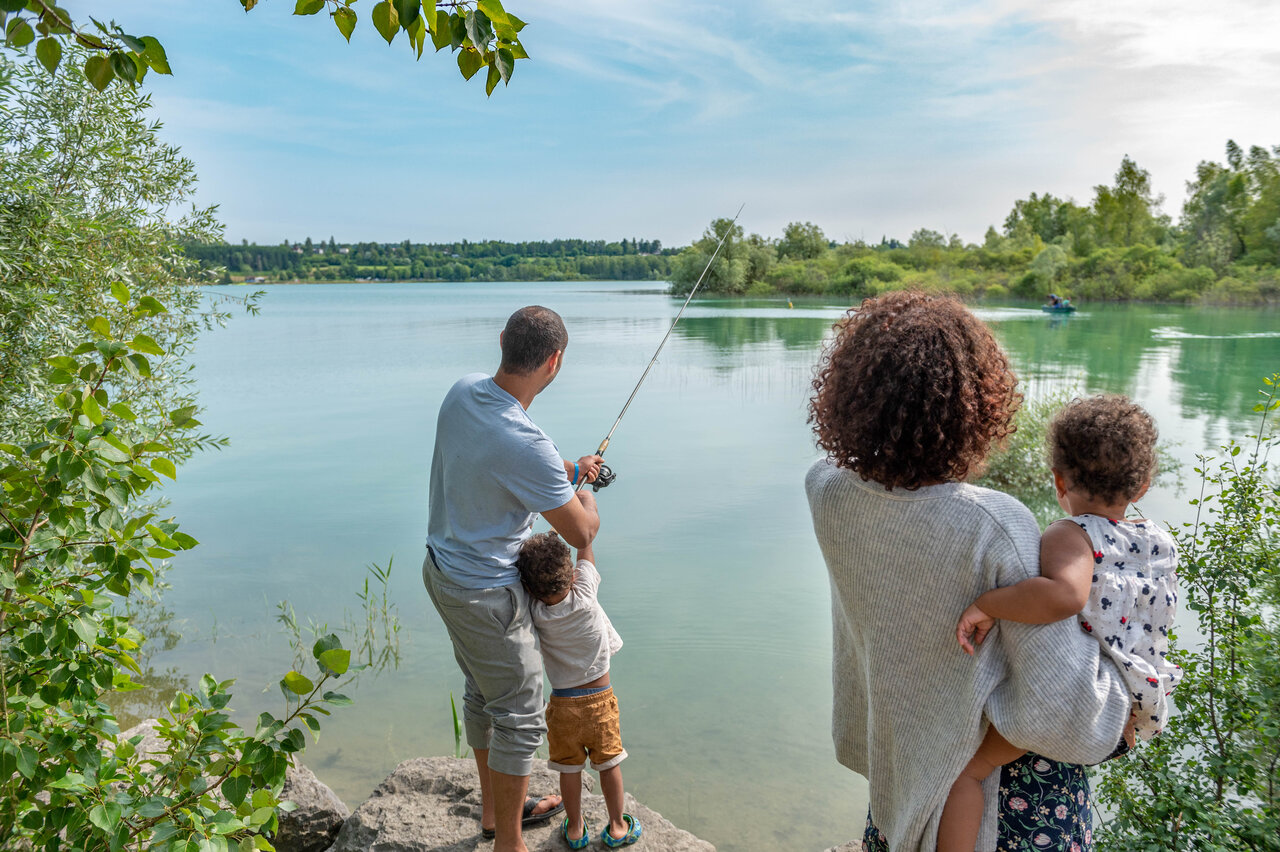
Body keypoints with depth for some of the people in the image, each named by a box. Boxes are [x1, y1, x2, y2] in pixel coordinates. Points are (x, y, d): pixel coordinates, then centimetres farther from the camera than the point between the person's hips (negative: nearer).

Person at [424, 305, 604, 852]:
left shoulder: (463, 391, -6)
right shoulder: (526, 444, -32)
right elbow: (581, 533, -20)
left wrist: (564, 471, 14)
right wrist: (585, 500, 2)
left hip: (444, 569, 9)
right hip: (484, 593, -9)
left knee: (482, 695, 24)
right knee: (520, 717, 6)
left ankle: (496, 808, 43)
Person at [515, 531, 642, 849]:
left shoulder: (535, 612, -19)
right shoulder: (584, 598, -22)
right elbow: (585, 543, -13)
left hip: (562, 704, 1)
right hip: (599, 698, -1)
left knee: (569, 767, 17)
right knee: (609, 763, 15)